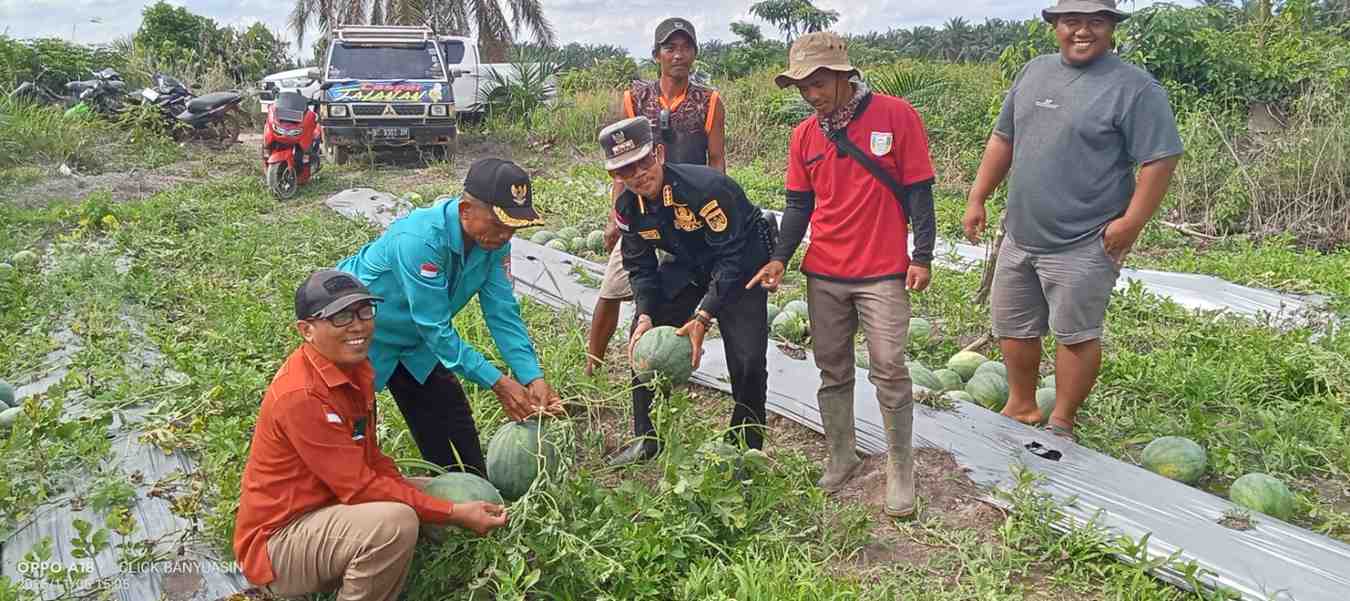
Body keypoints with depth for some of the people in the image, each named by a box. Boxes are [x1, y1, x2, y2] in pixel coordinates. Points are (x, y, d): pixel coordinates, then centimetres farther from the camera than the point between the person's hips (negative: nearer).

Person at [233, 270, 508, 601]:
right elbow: (359, 487, -26)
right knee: (395, 521, -32)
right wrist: (454, 514, -24)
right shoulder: (301, 395, -26)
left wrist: (450, 503, -6)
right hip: (277, 542, -9)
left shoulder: (354, 367, 3)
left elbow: (371, 459, 8)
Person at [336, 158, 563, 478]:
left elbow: (502, 313, -14)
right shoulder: (419, 239, -38)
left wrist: (533, 377, -25)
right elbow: (435, 327, -35)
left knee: (452, 421, 9)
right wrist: (497, 382, -34)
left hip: (415, 343, 7)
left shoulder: (493, 240, -16)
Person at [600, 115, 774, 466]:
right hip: (688, 268, 6)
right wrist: (644, 315, -20)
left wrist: (703, 317, -37)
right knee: (642, 341, 0)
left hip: (742, 264, -6)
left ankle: (746, 448, 8)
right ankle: (647, 439, 15)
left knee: (747, 361, -15)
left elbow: (733, 257, -32)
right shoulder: (627, 208, -12)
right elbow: (640, 267, -3)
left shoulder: (706, 187, -33)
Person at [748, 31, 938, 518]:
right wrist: (780, 258, -3)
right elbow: (799, 205, 9)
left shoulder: (896, 116, -7)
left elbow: (918, 191, -4)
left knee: (889, 371, -3)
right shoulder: (804, 135, 5)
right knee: (832, 370, 11)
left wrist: (922, 256, -9)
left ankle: (900, 470, 11)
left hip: (883, 273, -4)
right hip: (824, 275, 4)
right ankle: (841, 458, 26)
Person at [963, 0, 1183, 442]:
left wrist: (1131, 223, -17)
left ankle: (1061, 423, 19)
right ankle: (1021, 407, 34)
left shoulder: (1133, 87, -10)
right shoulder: (1034, 72, 10)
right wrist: (977, 198, 12)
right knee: (1012, 326, 15)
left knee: (1075, 335, 3)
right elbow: (1003, 139, 16)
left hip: (1081, 247, -6)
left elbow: (1160, 159, -12)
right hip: (1019, 236, 7)